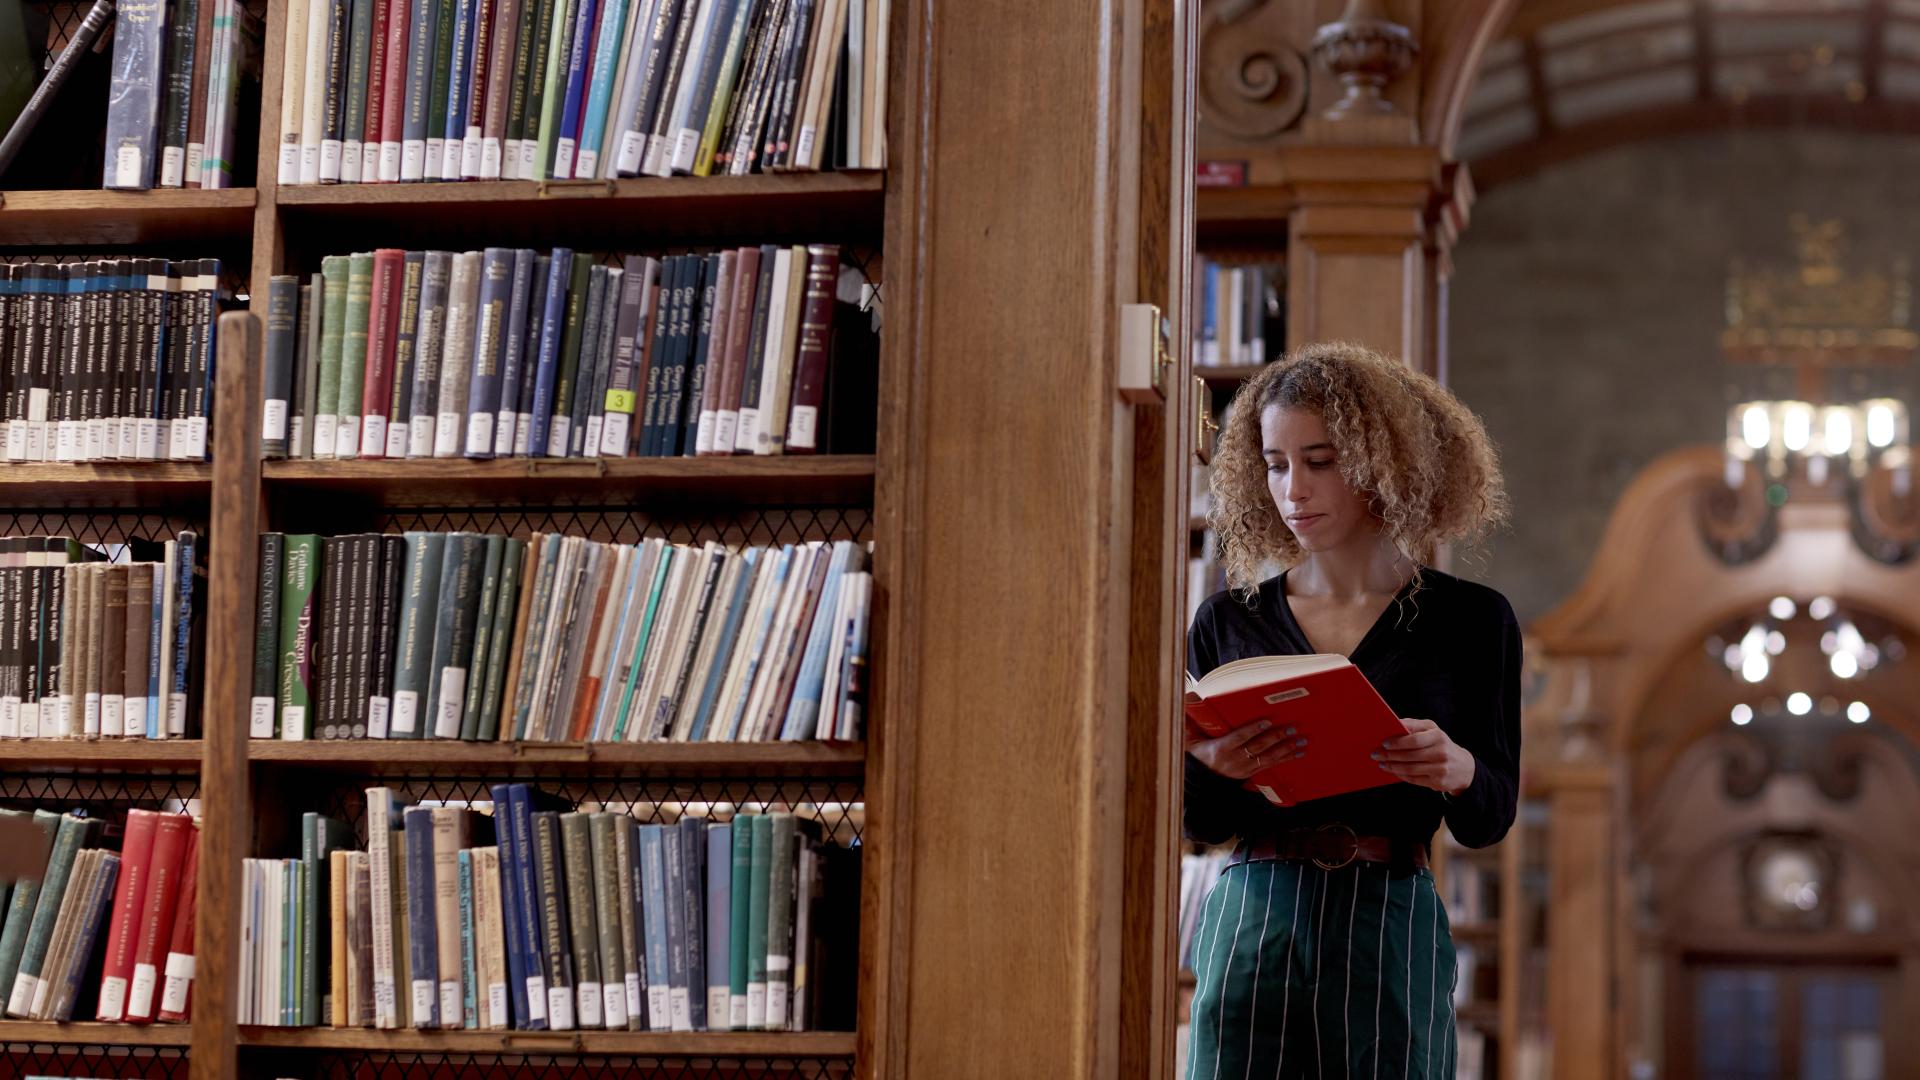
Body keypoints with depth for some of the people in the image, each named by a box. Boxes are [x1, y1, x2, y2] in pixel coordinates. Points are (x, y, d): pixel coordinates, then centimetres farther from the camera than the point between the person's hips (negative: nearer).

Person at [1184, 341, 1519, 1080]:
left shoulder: (1469, 621, 6)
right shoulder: (1228, 620, 10)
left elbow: (1489, 821, 3)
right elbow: (1201, 825, 10)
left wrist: (1458, 770, -19)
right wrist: (1204, 765, -12)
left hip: (1392, 934, -1)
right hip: (1251, 921, 1)